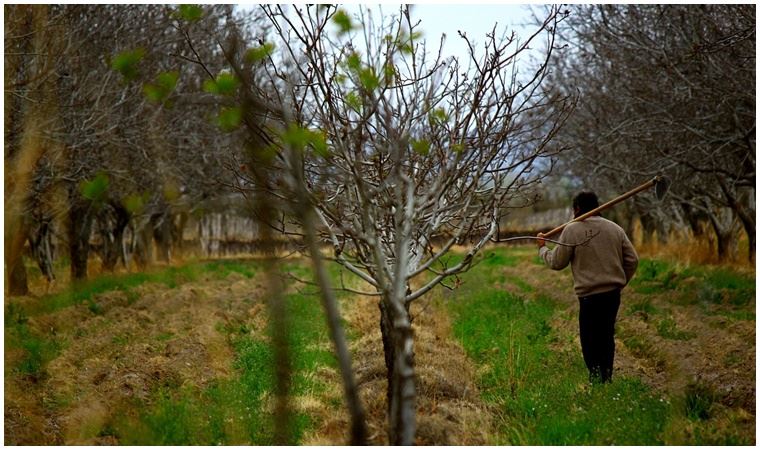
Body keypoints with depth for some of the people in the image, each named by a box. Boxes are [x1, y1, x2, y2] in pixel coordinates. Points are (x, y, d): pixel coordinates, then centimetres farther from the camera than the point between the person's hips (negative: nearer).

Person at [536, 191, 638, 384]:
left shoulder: (572, 230, -7)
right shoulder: (615, 228, 7)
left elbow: (557, 262, -3)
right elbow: (632, 260, 7)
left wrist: (542, 248, 15)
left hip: (589, 295, -5)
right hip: (613, 293, 5)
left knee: (589, 339, 3)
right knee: (607, 336, 17)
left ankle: (595, 374, -10)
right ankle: (607, 377, 24)